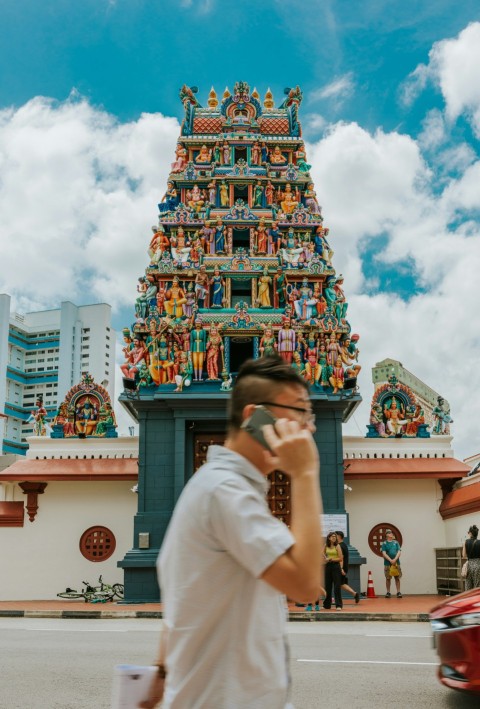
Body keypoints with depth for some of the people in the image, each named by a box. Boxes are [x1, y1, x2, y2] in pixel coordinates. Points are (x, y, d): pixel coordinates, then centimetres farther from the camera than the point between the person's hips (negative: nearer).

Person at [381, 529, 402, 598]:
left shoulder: (396, 542, 10)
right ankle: (388, 592, 8)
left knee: (397, 578, 0)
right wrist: (390, 560, -17)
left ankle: (398, 592, 4)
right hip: (387, 563, -2)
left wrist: (395, 560, -13)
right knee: (388, 578, 1)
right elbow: (384, 553, -6)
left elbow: (399, 552, 2)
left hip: (396, 563, 2)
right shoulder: (384, 543, 3)